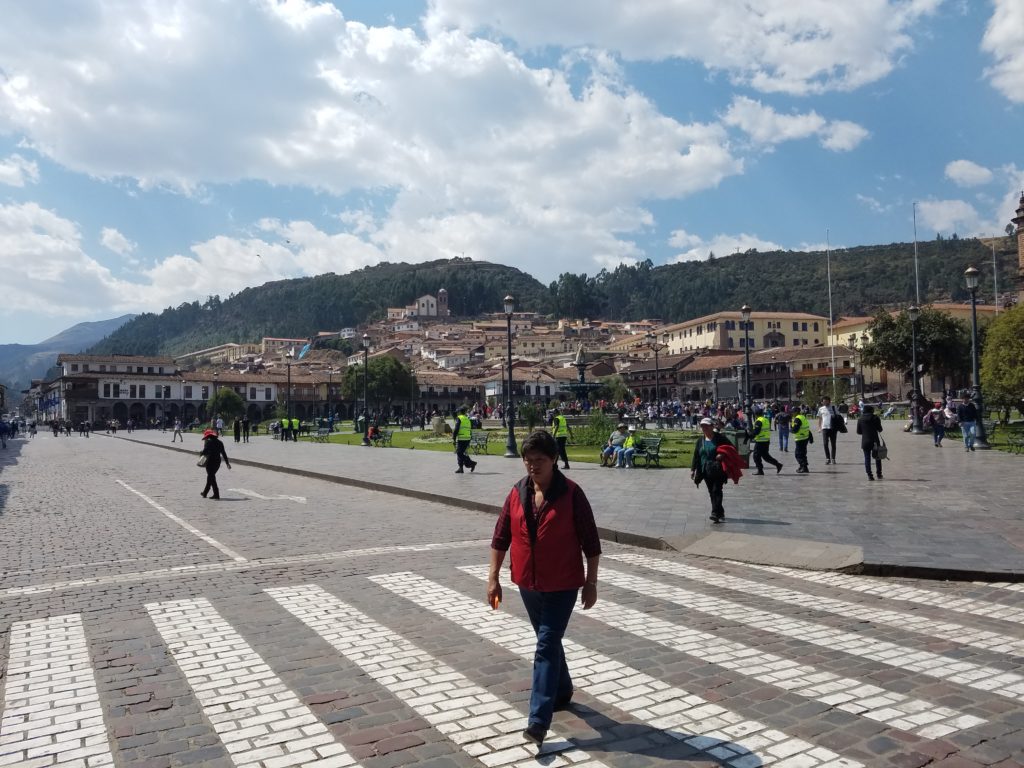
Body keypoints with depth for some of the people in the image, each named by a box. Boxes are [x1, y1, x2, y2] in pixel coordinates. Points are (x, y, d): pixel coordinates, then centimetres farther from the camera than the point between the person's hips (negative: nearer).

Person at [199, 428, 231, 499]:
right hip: (217, 461, 7)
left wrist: (201, 453, 4)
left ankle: (216, 494, -6)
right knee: (211, 476, 19)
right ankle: (205, 492, 28)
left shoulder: (208, 442, -6)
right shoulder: (219, 442, 13)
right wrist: (227, 463, 14)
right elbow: (223, 454, 12)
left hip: (210, 461, -6)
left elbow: (205, 451, -18)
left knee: (211, 477, 0)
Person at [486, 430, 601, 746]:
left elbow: (590, 542, -9)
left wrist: (591, 583, -8)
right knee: (549, 641, 21)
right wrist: (493, 577, 2)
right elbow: (501, 537, 4)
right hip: (528, 584, 5)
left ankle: (539, 720, -2)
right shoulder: (517, 493, -2)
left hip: (562, 586, -5)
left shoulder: (571, 494, -14)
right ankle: (562, 691, 43)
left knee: (546, 647, -7)